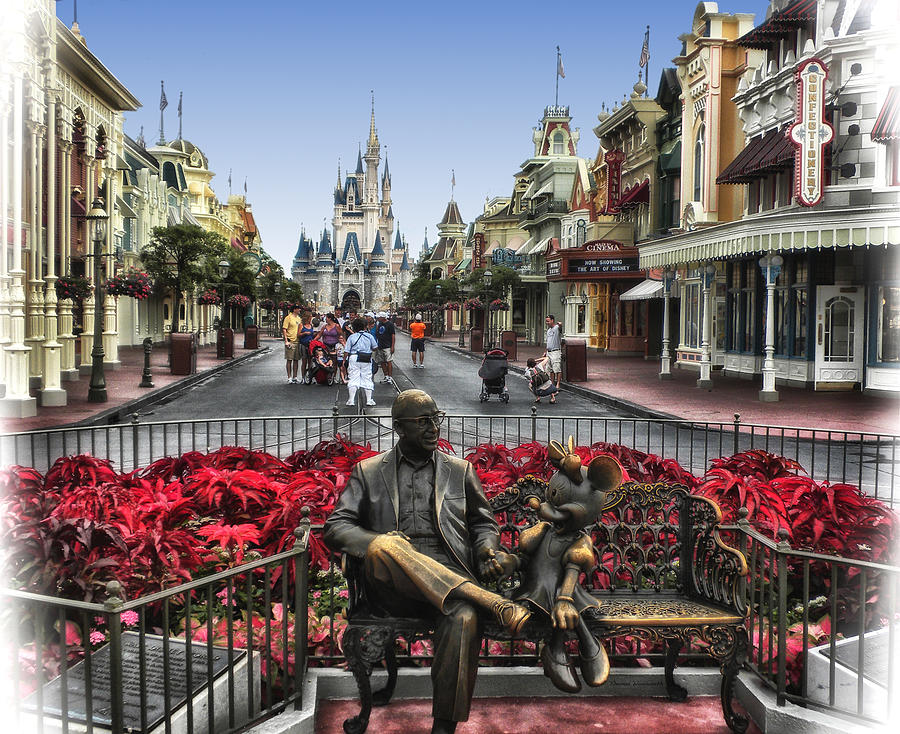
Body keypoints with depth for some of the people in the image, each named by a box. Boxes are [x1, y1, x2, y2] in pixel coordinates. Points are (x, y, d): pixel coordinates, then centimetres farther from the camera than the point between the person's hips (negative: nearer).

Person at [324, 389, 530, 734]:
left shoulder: (460, 470, 21)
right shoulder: (368, 472, 17)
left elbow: (483, 523, 27)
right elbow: (335, 528, 9)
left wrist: (487, 551, 1)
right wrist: (381, 545, -12)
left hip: (449, 580, 1)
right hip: (392, 583, 0)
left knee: (463, 618, -35)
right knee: (384, 546, -36)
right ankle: (494, 604, -35)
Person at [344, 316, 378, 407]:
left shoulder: (351, 337, 1)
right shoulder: (369, 336, 3)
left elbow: (346, 351, -2)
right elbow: (375, 348, 9)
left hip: (354, 358, -1)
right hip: (366, 360, 1)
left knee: (353, 378, 1)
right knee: (367, 378, 8)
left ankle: (351, 400, -3)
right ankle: (369, 400, 9)